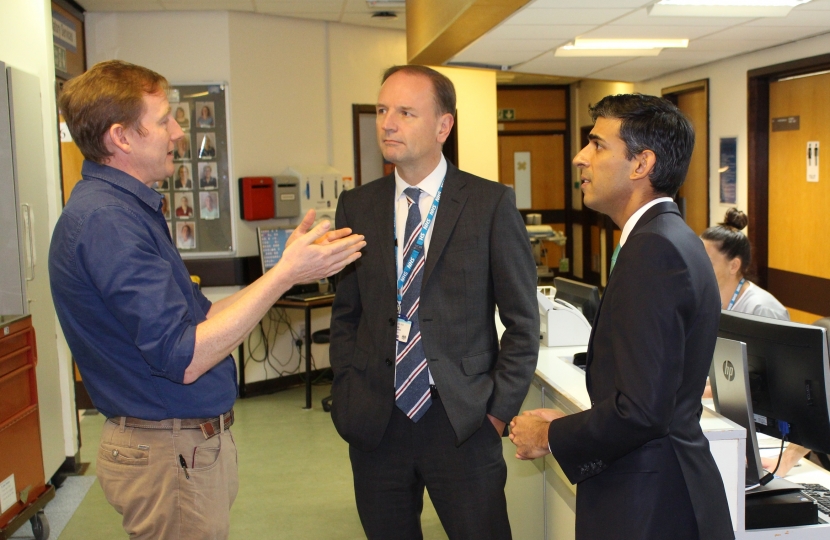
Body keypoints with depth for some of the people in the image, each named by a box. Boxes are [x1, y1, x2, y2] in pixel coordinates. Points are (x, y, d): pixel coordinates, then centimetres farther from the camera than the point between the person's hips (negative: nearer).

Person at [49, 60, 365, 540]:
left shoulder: (127, 207, 10)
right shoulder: (104, 219, -22)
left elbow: (196, 317, 9)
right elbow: (183, 356, -26)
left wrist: (290, 267, 4)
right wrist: (284, 275, -22)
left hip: (195, 441, 10)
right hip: (172, 456, -9)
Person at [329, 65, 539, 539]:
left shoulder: (492, 204, -4)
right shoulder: (356, 206, 5)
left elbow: (523, 322, -2)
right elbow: (346, 314, 11)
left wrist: (499, 410, -5)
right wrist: (348, 397, 2)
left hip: (463, 423, -3)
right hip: (375, 424, 3)